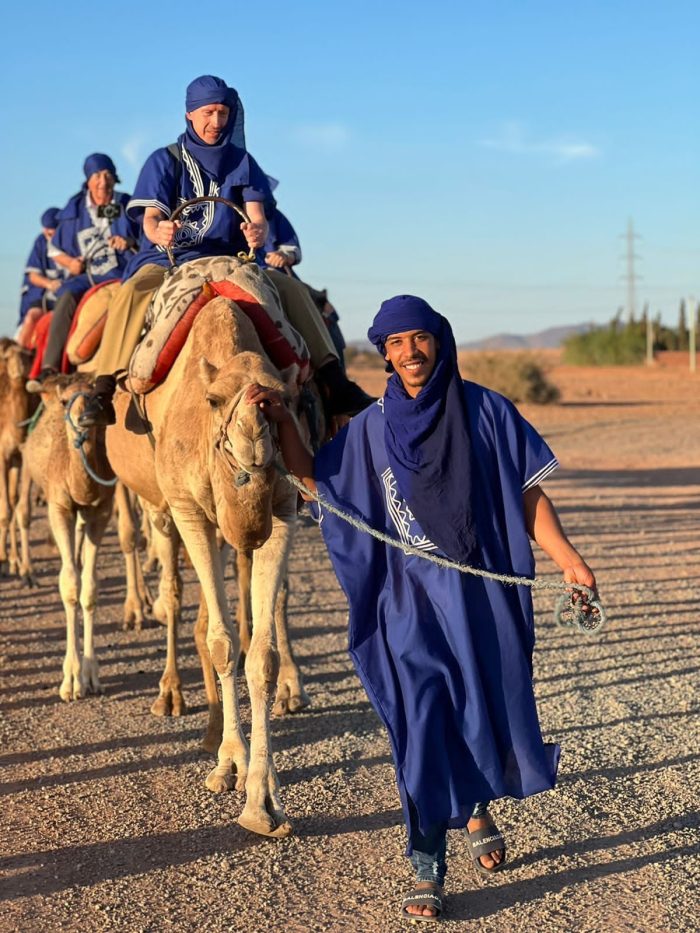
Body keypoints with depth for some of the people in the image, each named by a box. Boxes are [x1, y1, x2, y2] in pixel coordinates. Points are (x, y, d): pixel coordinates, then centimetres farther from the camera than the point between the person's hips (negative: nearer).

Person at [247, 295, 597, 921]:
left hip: (483, 591, 0)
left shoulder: (486, 411, -2)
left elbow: (528, 494, -2)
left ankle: (480, 811, 43)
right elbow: (315, 475, 13)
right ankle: (428, 870, 1)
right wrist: (280, 418, -2)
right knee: (422, 724, -5)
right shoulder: (374, 427, 4)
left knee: (487, 708, 12)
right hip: (412, 599, 0)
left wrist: (566, 557, -14)